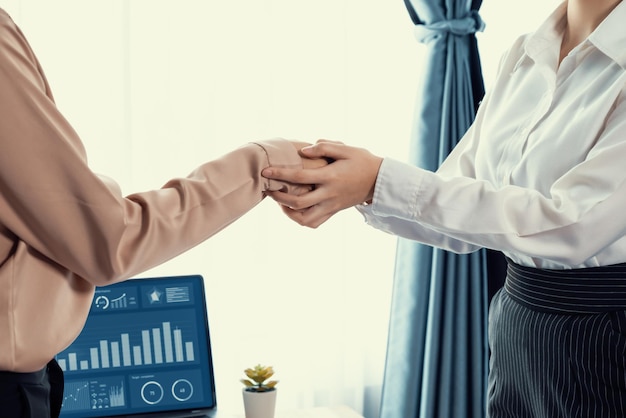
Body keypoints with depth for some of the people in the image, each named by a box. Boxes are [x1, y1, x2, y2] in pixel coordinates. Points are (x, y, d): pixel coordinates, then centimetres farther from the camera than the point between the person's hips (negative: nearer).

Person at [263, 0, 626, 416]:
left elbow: (571, 226, -26)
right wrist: (361, 191, -15)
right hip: (515, 319, 6)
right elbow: (456, 197, 5)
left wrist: (382, 182, -27)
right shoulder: (524, 55, 4)